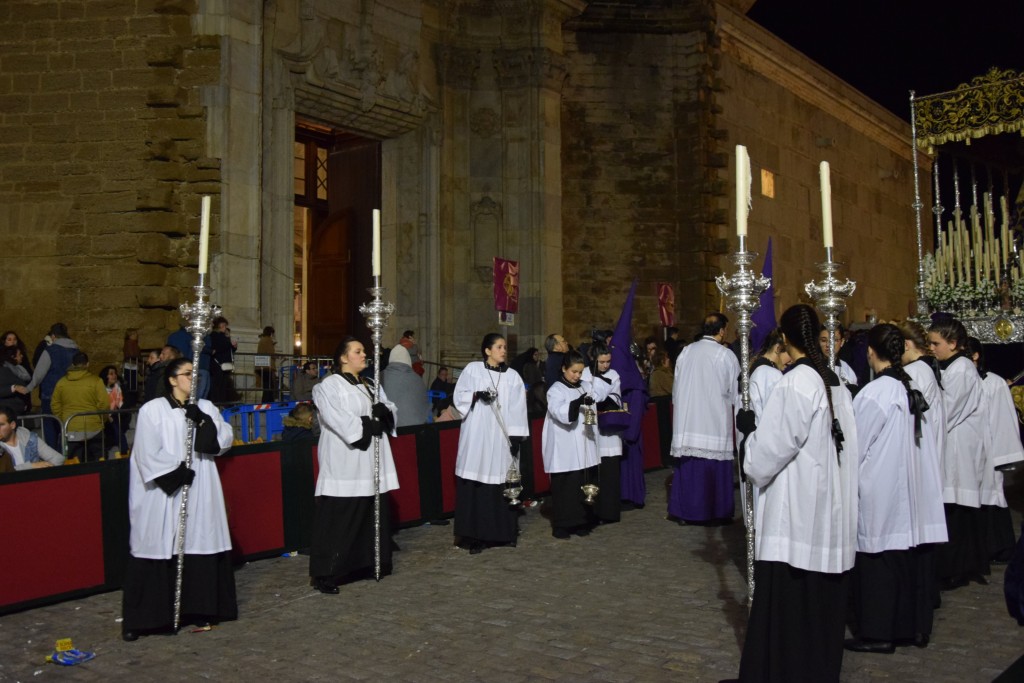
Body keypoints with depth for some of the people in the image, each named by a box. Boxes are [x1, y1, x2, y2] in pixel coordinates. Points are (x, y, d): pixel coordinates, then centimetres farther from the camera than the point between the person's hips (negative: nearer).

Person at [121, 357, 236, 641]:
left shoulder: (206, 408, 12)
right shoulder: (153, 410, -3)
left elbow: (225, 440, 3)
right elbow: (148, 452, -10)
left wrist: (203, 422, -11)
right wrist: (175, 473, -15)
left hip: (200, 492, 4)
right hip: (163, 491, -4)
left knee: (200, 545, 5)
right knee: (159, 550, -3)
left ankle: (199, 608, 17)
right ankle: (140, 618, 7)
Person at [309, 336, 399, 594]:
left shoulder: (370, 385, 19)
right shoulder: (329, 386, -5)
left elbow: (390, 410, 14)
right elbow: (338, 420, -18)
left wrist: (383, 412, -8)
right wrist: (367, 424, -12)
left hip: (372, 461, 8)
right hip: (344, 462, -7)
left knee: (374, 514, 8)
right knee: (339, 519, -7)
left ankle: (367, 564, 21)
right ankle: (325, 574, -1)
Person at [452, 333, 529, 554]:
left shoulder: (512, 375, 7)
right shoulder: (472, 369, 3)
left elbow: (517, 409, 3)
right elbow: (459, 396, 3)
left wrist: (516, 437, -4)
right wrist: (477, 395, -16)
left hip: (501, 436, 2)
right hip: (477, 435, -1)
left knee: (501, 484, 3)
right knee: (475, 484, -4)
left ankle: (502, 533, 15)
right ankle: (475, 535, 2)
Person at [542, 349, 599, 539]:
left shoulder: (582, 388, 14)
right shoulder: (556, 390, -6)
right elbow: (559, 412, -24)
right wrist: (578, 402, -37)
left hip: (582, 449, 6)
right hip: (564, 450, -6)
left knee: (583, 486, 6)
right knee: (564, 487, -4)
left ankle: (580, 522, 16)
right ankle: (561, 526, 4)